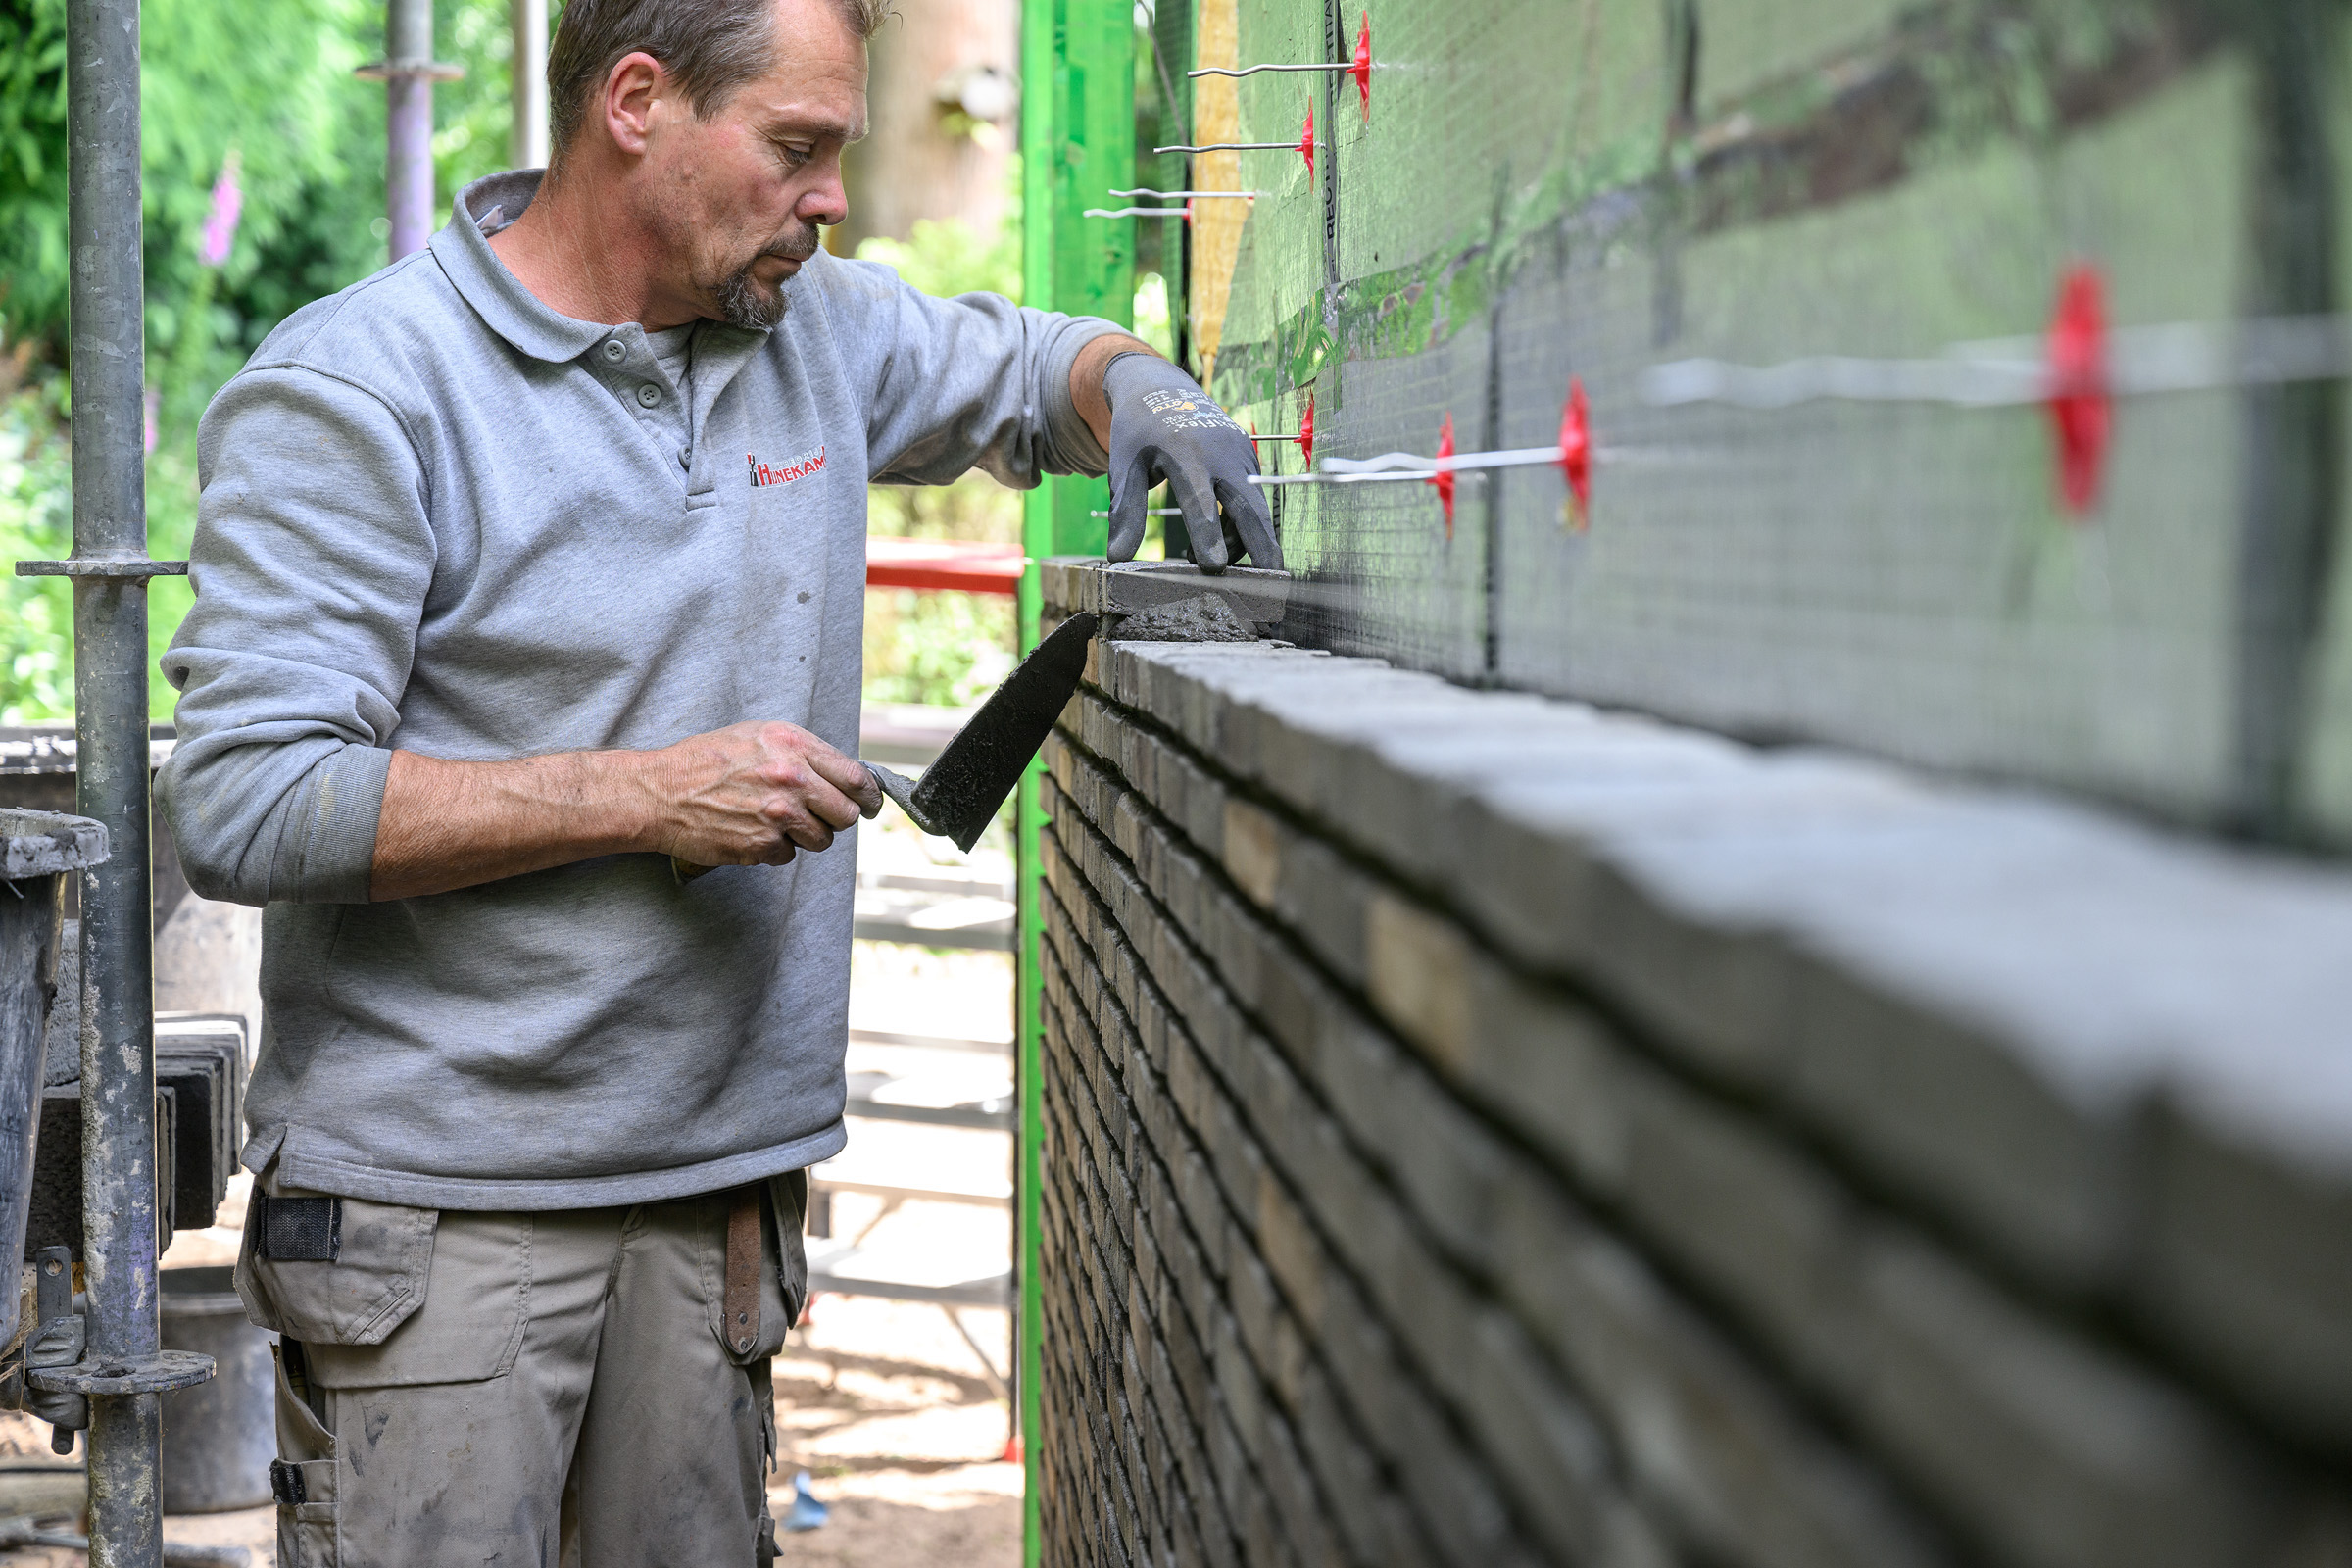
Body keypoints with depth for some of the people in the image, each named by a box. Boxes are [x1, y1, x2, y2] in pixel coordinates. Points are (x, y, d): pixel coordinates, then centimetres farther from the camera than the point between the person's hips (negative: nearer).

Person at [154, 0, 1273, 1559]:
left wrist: (1141, 393, 2)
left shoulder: (812, 325, 8)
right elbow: (244, 802, -18)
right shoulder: (355, 392, -12)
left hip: (721, 1179, 6)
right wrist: (646, 797, -19)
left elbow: (1026, 365, 27)